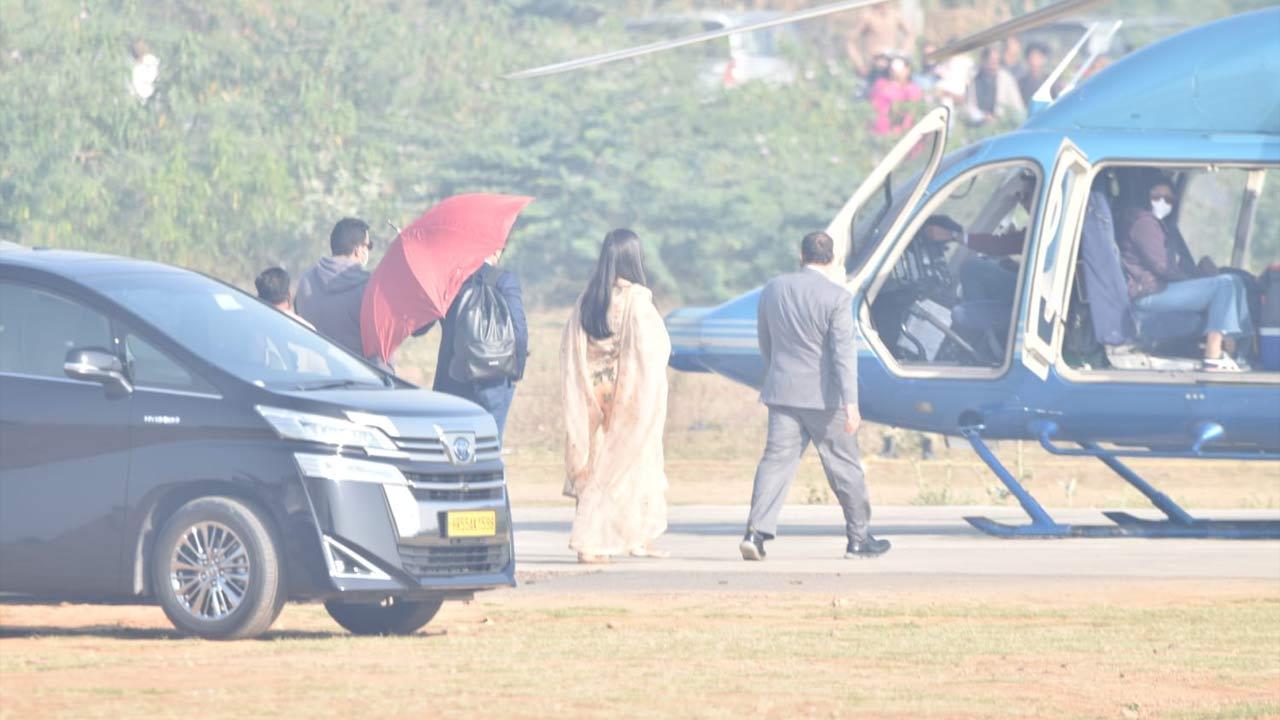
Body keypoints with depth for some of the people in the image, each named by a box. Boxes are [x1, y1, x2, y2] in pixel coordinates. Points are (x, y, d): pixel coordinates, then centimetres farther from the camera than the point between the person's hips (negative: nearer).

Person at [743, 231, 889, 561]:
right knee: (844, 466, 9)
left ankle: (757, 531, -16)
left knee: (777, 460, 0)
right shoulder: (837, 298, -11)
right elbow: (843, 351, -17)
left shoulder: (773, 290, 5)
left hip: (783, 393, 4)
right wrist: (851, 403, -20)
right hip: (824, 396, -4)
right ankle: (859, 538, 18)